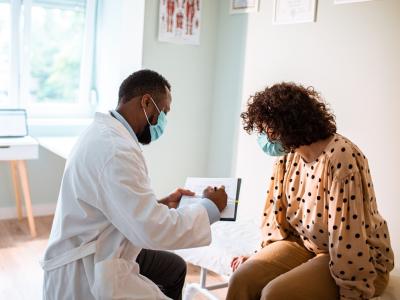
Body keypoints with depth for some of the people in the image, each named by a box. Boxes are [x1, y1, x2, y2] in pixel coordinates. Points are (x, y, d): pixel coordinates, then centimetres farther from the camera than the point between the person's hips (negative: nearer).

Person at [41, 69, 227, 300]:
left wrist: (161, 205, 7)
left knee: (175, 267, 22)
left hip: (98, 255, 11)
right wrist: (210, 207, -15)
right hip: (84, 275, -10)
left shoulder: (108, 133, 6)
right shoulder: (116, 148, -26)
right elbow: (154, 230, -29)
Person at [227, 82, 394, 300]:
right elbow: (277, 214, 8)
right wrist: (264, 257, 2)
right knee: (242, 279, -15)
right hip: (303, 244, 6)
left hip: (356, 259, -6)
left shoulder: (341, 157, -26)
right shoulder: (288, 156, 0)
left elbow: (349, 237, -25)